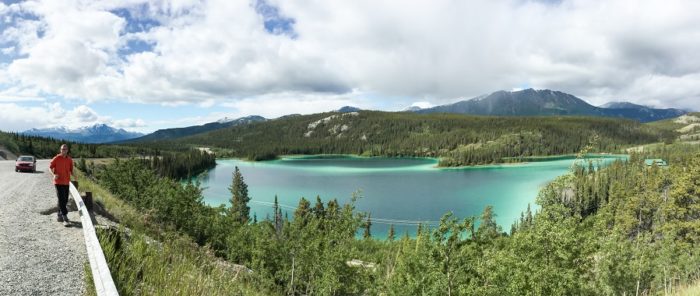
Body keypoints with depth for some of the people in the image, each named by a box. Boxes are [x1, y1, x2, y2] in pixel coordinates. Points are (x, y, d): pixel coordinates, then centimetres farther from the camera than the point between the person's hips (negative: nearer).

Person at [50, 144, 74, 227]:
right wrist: (54, 174, -15)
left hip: (66, 182, 5)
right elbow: (50, 167, 3)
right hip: (58, 182, -5)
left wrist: (73, 174, -10)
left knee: (65, 200, 12)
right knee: (61, 200, -11)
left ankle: (59, 216, 28)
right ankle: (65, 219, -14)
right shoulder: (56, 158, -6)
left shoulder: (70, 160, 6)